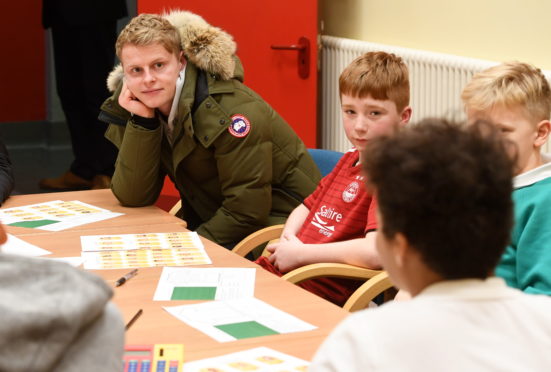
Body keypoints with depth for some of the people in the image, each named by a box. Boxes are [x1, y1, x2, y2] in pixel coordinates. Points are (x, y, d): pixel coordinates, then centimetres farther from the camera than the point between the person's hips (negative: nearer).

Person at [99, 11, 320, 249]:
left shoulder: (230, 108, -24)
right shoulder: (135, 108, -4)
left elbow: (247, 211, -23)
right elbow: (133, 198, -10)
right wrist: (142, 121, -19)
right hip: (209, 218, 6)